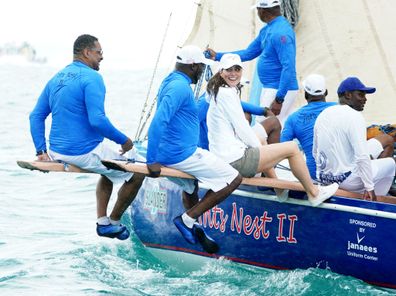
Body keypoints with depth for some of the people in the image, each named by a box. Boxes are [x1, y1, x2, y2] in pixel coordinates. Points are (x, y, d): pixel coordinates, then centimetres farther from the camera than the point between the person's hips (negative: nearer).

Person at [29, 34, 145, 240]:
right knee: (137, 174, 10)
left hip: (57, 153, 9)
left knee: (110, 168, 33)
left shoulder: (56, 79, 11)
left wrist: (41, 151, 9)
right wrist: (123, 141, -11)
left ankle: (102, 221, 25)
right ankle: (113, 222, 21)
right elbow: (97, 120, -24)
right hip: (85, 154, -9)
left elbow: (36, 116, 11)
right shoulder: (91, 77, -15)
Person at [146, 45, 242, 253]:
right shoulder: (180, 87, -18)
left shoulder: (171, 82, 15)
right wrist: (152, 161, -27)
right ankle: (187, 220, -4)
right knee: (233, 179, -4)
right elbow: (158, 122, -28)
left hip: (170, 153, 11)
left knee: (191, 188, 35)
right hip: (182, 154, -11)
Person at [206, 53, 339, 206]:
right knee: (292, 148, -1)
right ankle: (313, 193, 11)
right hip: (234, 160, -11)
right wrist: (258, 146, 2)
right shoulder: (227, 93, -14)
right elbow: (242, 129, -13)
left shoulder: (218, 92, 16)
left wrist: (258, 146, 15)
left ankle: (279, 189, 38)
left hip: (222, 157, 11)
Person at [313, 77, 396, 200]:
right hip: (345, 179, -8)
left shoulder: (323, 115, 7)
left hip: (323, 177, 8)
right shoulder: (355, 117, -16)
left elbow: (315, 152, 15)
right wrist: (369, 187, -17)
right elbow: (362, 156, -23)